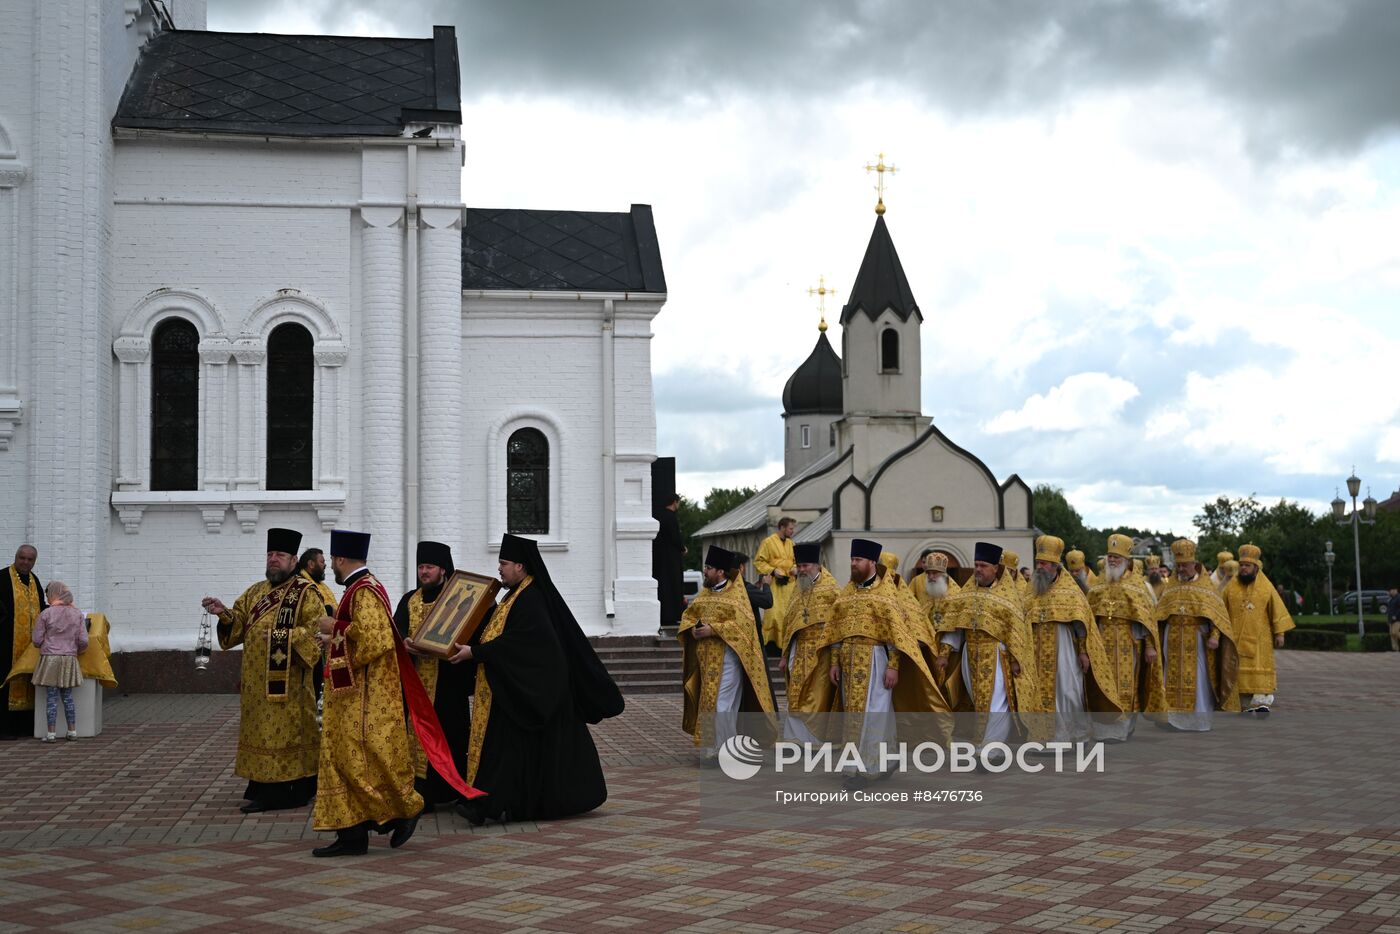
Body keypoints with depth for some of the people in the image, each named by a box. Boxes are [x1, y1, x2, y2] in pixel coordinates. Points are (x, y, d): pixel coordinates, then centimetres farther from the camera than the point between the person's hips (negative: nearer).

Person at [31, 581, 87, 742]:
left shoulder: (46, 614, -7)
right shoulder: (77, 614, 1)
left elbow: (37, 640, -4)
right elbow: (83, 640, -1)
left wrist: (42, 647, 19)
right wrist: (77, 651, 19)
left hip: (50, 658, -2)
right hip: (69, 659, 3)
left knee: (52, 696, 1)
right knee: (67, 696, 11)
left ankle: (51, 733, 0)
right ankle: (72, 731, 12)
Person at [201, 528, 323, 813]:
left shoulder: (306, 593, -5)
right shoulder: (256, 592, 16)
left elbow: (316, 631, -14)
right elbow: (239, 622, 10)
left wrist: (285, 636, -24)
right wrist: (224, 613, -9)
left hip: (287, 680, -6)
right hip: (257, 680, 6)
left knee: (286, 731, -4)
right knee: (262, 731, 8)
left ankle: (293, 791, 1)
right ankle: (263, 787, 14)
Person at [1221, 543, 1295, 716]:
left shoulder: (1266, 587, 0)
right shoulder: (1231, 587, 2)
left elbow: (1278, 610, 2)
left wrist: (1279, 633, -2)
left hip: (1259, 638, -1)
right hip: (1236, 638, 1)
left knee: (1260, 669, -4)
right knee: (1240, 669, 0)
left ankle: (1262, 701, -5)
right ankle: (1246, 705, 4)